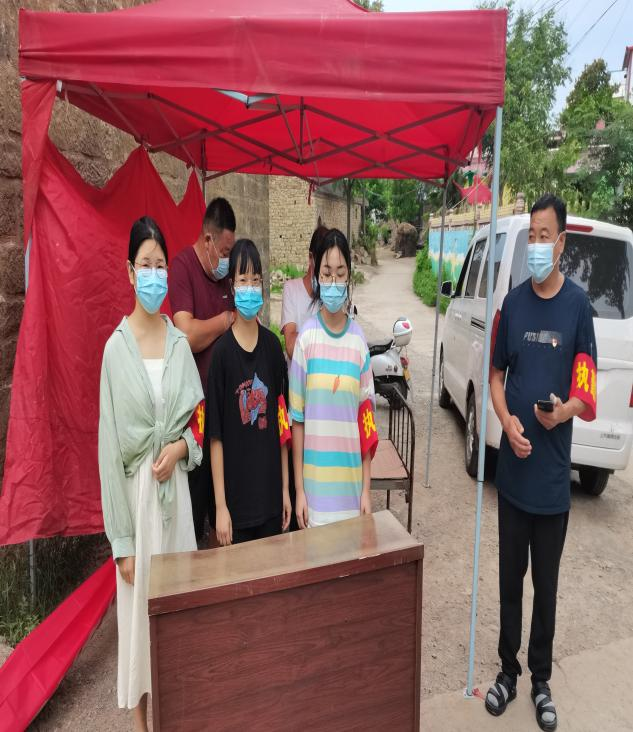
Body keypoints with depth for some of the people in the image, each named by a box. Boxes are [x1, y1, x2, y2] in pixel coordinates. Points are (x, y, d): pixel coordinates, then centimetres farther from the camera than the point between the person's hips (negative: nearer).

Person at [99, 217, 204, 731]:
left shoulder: (180, 342, 3)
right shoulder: (116, 347, -9)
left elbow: (201, 417, 11)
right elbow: (110, 445, -10)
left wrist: (181, 446, -12)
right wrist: (121, 540, -10)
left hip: (175, 485, 4)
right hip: (135, 488, -3)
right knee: (139, 603, 10)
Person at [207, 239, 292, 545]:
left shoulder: (272, 345, 0)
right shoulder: (222, 351, -11)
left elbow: (282, 424, 5)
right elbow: (216, 436, -9)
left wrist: (285, 489, 6)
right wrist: (220, 505, -9)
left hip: (271, 495, 4)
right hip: (236, 499, -3)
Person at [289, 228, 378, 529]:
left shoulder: (358, 339, -1)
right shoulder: (306, 337, -6)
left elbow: (366, 419, 2)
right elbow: (297, 418, -3)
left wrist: (366, 489, 2)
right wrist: (299, 489, -3)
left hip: (350, 485, 2)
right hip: (314, 484, -2)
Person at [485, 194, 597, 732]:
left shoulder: (578, 304, -5)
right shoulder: (513, 302, 2)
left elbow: (588, 387, -1)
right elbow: (496, 374, 6)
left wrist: (566, 410, -22)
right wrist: (507, 420, -12)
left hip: (553, 475, -2)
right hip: (513, 470, 2)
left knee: (546, 584, 14)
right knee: (510, 578, 15)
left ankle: (541, 680, 34)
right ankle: (509, 671, 34)